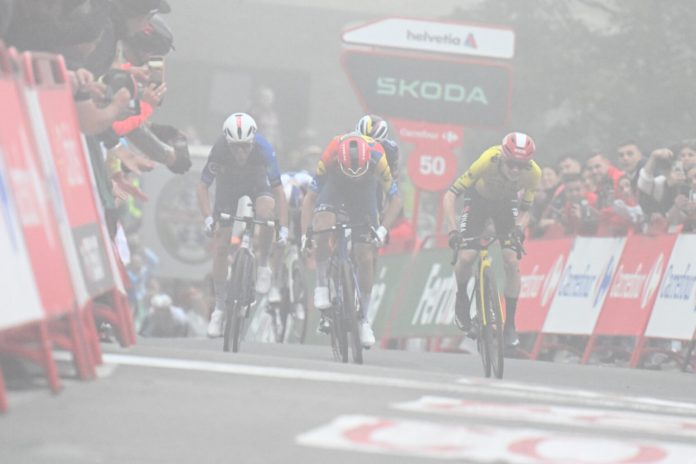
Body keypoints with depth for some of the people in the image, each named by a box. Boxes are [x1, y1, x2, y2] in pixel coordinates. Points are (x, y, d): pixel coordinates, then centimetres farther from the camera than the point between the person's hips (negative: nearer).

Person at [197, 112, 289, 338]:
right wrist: (208, 217, -43)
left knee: (266, 211, -35)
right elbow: (202, 187, -28)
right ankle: (219, 307, 4)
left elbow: (278, 188, -31)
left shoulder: (263, 148, -34)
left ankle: (263, 264, -10)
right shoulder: (219, 151, -34)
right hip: (228, 185, 1)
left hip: (257, 182, -1)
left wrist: (284, 227, -38)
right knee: (221, 245, -7)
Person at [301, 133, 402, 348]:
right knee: (323, 229, -34)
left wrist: (382, 229, -34)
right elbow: (310, 198, -22)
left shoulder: (377, 159, -33)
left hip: (364, 194, 1)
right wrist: (304, 234, -28)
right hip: (334, 188, -1)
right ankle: (322, 284, -13)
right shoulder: (329, 159, -34)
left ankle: (363, 318, 8)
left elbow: (395, 201, -22)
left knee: (365, 259, -7)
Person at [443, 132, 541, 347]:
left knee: (512, 262, -13)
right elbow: (449, 196, -33)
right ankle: (461, 297, 11)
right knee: (465, 257, -20)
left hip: (506, 203, 2)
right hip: (478, 200, -2)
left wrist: (518, 228, -37)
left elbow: (525, 211, -15)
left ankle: (510, 323, -1)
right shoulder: (487, 162, -38)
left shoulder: (533, 173, -29)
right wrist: (453, 230, -44)